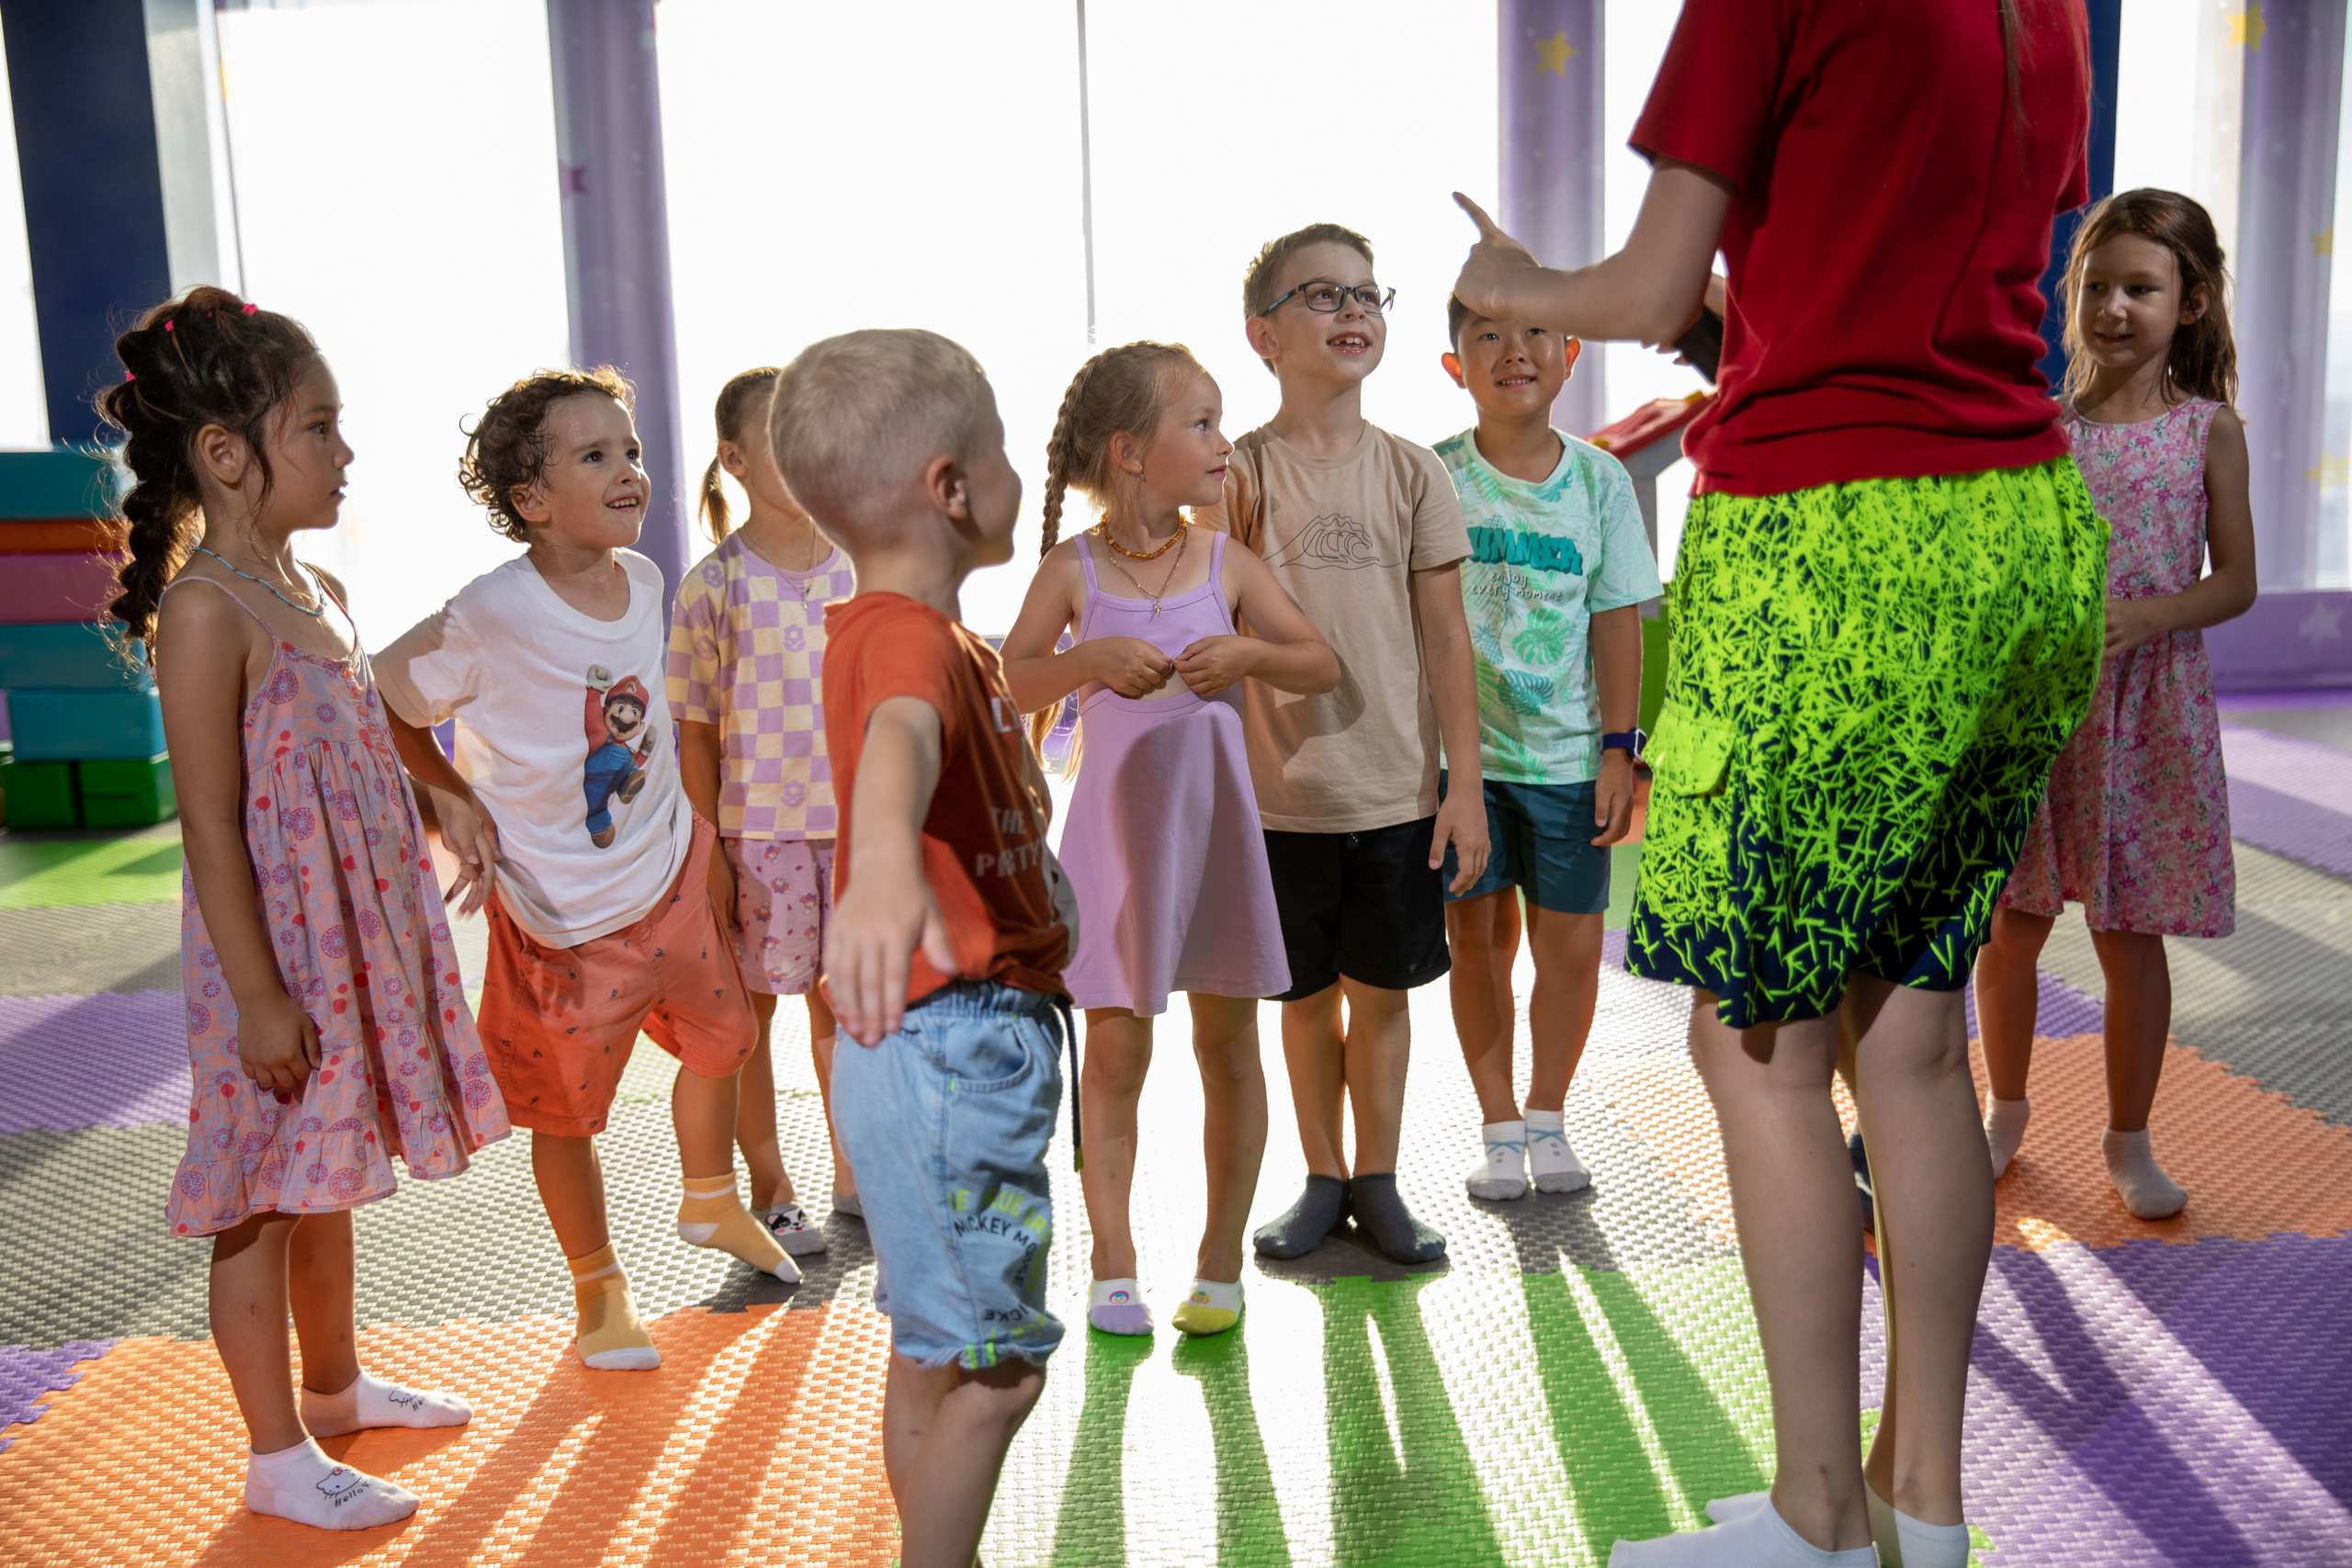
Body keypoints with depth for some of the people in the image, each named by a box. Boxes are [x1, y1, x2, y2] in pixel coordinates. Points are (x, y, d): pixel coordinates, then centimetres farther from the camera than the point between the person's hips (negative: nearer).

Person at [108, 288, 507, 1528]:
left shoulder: (316, 593, 9)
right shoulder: (207, 608, -18)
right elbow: (212, 824, -20)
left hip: (355, 943, 9)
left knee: (327, 1182, 22)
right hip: (273, 951, -9)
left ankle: (336, 1384, 40)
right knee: (264, 1203, 5)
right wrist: (260, 997, -20)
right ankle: (277, 1456, 19)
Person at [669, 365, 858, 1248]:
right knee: (749, 1009, 7)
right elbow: (697, 737, -5)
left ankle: (853, 1172, 30)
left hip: (853, 822, 3)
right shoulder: (715, 585, -8)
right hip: (756, 830, -3)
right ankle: (770, 1192, 23)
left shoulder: (859, 570, 4)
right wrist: (708, 854, -9)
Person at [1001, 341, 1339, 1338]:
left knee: (1226, 1043, 6)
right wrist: (1093, 660, -22)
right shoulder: (1073, 569, -2)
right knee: (1115, 1050, 3)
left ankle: (1220, 1264, 19)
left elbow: (1323, 665, 5)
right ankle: (1113, 1263, 16)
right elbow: (1010, 682, -6)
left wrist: (1249, 653, -13)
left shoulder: (1227, 565, 2)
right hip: (1116, 832, -1)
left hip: (1214, 827, 2)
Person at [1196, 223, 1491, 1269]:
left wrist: (1466, 787, -1)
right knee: (1307, 994, 11)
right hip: (1279, 793, -1)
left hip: (1397, 790, 1)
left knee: (1382, 990, 10)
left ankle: (1377, 1181, 26)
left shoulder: (1412, 473, 2)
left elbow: (1445, 637, 3)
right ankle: (1323, 1179, 28)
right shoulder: (1236, 475, -2)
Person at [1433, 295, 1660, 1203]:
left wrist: (1620, 748, -3)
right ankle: (1499, 1128, 20)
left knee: (1571, 942, 4)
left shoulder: (1600, 480, 2)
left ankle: (1548, 1118, 24)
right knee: (1476, 934, 4)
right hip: (1458, 748, -1)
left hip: (1566, 752, 1)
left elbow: (1617, 623, 2)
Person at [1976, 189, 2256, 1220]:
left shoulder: (2209, 430, 0)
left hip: (2149, 712, -1)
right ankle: (2006, 1112, 28)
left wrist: (2142, 616, -17)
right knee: (2010, 930, 6)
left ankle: (2128, 1139, 23)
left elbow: (2235, 581, -1)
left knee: (2131, 937, 6)